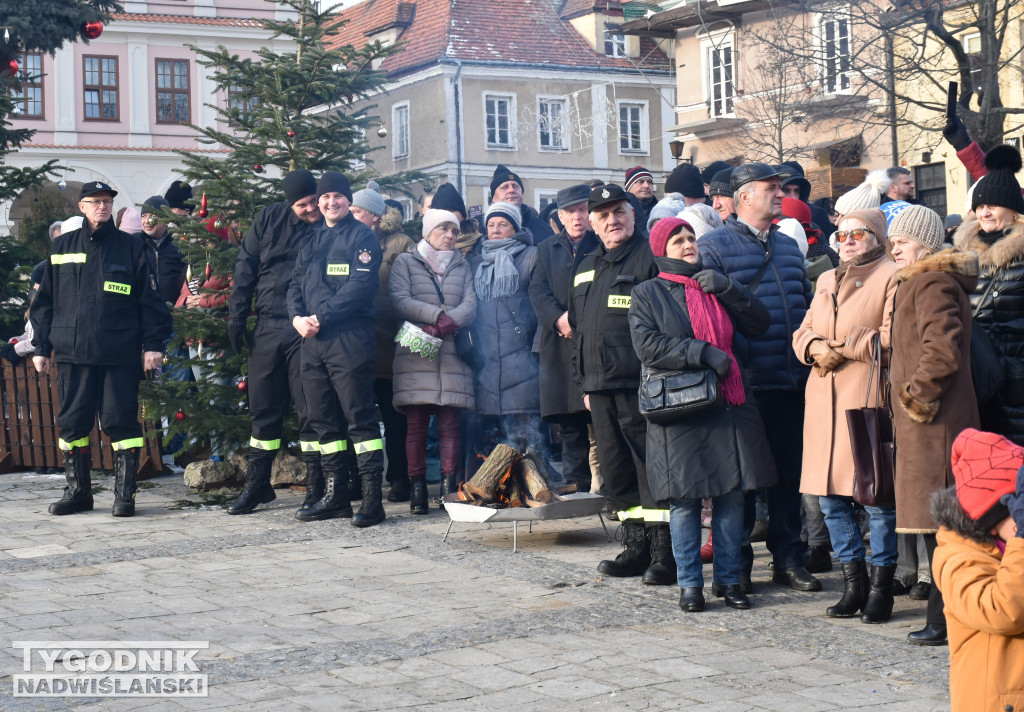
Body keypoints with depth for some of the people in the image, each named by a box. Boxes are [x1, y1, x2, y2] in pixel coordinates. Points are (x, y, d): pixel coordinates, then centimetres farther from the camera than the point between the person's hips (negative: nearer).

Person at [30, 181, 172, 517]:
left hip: (121, 353, -2)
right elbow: (45, 300, 14)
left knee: (121, 421, -3)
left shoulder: (129, 247, 6)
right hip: (72, 351, 2)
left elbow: (149, 300, 4)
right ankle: (78, 491, 16)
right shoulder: (62, 247, 12)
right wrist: (40, 347, 9)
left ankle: (125, 494, 4)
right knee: (72, 422, 4)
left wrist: (153, 344, -3)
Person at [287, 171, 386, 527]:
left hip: (349, 337, -7)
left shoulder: (362, 236, 0)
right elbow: (296, 283, 16)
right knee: (322, 418, 10)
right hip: (312, 339, 7)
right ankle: (335, 495, 17)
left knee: (359, 417, -8)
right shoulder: (312, 240, 19)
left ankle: (372, 498, -8)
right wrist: (297, 317, -4)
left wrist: (321, 316, -16)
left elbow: (361, 284, -12)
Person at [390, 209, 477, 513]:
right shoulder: (406, 262, 12)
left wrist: (447, 323, -13)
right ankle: (417, 489, -5)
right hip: (415, 355, -2)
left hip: (452, 353, 2)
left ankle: (449, 487, -5)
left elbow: (470, 305, 5)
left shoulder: (462, 266, 21)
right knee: (416, 424, -6)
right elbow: (399, 300, -5)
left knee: (450, 423, -4)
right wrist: (438, 314, -14)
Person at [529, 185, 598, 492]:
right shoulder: (547, 250, 19)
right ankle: (578, 488, 10)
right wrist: (559, 319, -11)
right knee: (569, 425, 5)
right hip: (560, 347, 4)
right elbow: (538, 291, 7)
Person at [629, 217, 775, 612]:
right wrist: (703, 352, -17)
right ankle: (689, 583, 9)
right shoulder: (648, 294, 4)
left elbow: (759, 322, 9)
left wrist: (727, 288, -4)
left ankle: (728, 578, 15)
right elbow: (646, 344, -11)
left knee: (732, 494, 4)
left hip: (729, 406, 4)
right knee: (684, 499, -2)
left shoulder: (715, 286, 17)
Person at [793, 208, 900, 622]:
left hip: (868, 394, -6)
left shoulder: (891, 277, 1)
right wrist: (815, 348, -3)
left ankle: (880, 586, 5)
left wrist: (842, 347, -8)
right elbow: (803, 333, 19)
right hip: (825, 398, 7)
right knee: (829, 495, 5)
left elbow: (892, 339, -9)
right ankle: (854, 583, 15)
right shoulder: (826, 280, 22)